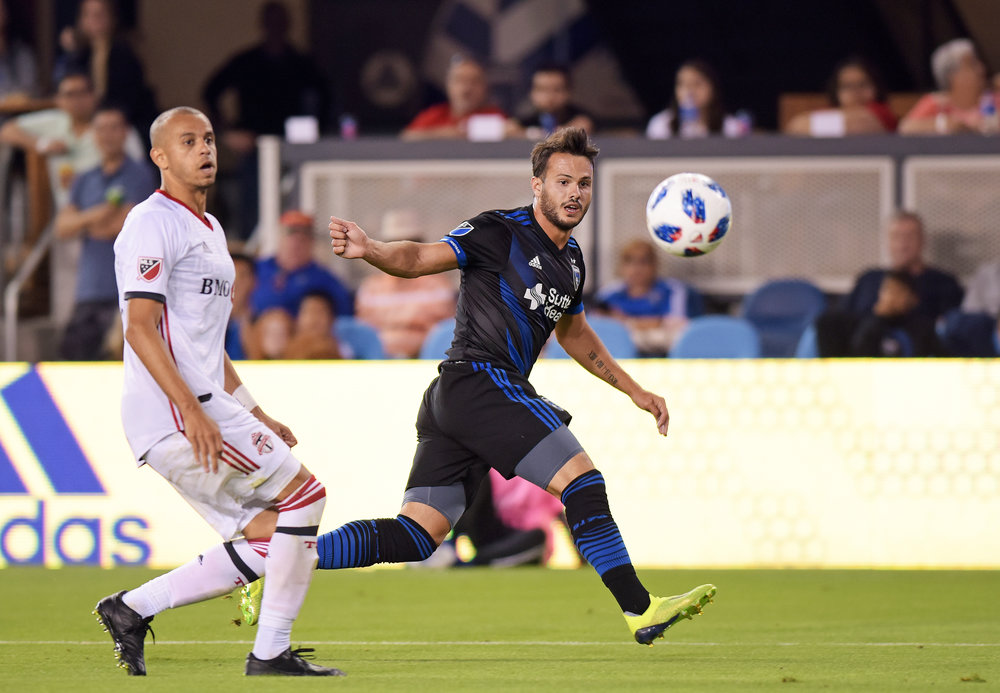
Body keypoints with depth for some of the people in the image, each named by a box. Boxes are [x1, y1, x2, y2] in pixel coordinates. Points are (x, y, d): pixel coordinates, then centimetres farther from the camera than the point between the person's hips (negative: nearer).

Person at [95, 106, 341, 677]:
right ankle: (272, 652, -5)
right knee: (303, 495, -9)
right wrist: (192, 409, -26)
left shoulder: (210, 230, 22)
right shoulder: (154, 224, -8)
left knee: (264, 542, 4)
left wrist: (256, 415, 24)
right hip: (171, 412, -10)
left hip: (205, 406, 10)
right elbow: (141, 328, -18)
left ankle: (132, 608, 8)